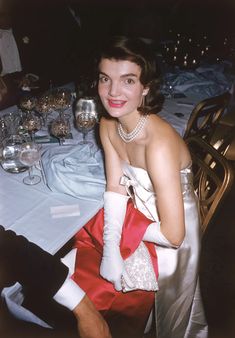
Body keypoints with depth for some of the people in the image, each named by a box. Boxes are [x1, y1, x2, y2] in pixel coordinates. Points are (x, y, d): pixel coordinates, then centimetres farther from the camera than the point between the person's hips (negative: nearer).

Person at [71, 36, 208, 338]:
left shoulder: (159, 145, -35)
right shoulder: (108, 125, -10)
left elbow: (173, 234, -30)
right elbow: (115, 188, -7)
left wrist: (121, 234, -14)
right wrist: (110, 249, -17)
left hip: (165, 242, -6)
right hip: (136, 212, 6)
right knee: (69, 253, 9)